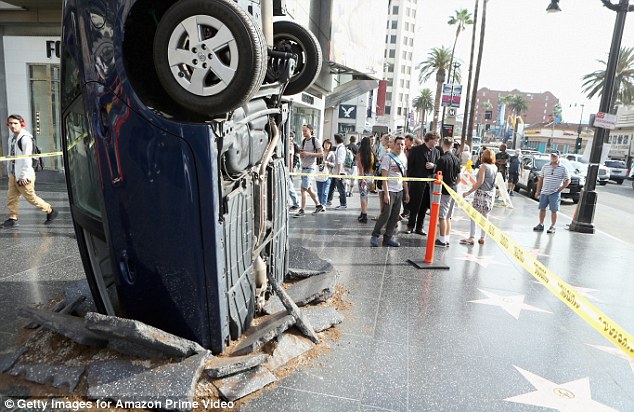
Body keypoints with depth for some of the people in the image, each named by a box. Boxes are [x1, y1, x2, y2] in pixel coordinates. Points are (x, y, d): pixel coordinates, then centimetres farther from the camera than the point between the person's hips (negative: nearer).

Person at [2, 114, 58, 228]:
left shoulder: (25, 138, -14)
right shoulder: (11, 139, 13)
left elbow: (27, 158, -18)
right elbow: (11, 157, 16)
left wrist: (23, 176, -19)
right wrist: (10, 173, 13)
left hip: (23, 176, -8)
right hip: (13, 175, 8)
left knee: (31, 197, 1)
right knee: (11, 197, 7)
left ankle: (51, 211, 16)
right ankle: (13, 218, 16)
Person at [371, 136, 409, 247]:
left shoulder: (404, 158, 12)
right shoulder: (388, 157, -8)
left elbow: (404, 176, 17)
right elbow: (384, 176, -11)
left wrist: (406, 192, 14)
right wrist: (386, 193, -16)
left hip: (399, 191, 6)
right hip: (390, 191, -6)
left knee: (395, 217, 7)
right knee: (385, 215, -8)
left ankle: (388, 238, 15)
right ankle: (375, 236, 7)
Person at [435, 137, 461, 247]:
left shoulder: (443, 159, -14)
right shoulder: (457, 159, 7)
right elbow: (459, 177, 13)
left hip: (444, 191, -7)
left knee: (442, 217, -1)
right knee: (448, 217, 13)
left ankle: (442, 240, 3)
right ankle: (447, 239, 18)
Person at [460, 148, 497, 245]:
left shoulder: (483, 166, -10)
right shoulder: (495, 167, 8)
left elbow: (480, 182, -17)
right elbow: (492, 181, 13)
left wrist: (469, 192, -15)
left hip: (482, 193, -6)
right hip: (491, 194, 6)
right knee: (485, 217, 13)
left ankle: (471, 238, -4)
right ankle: (482, 238, 17)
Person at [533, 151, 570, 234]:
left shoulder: (563, 168, -2)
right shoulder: (545, 166, 8)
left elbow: (567, 181, 0)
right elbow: (541, 179, 11)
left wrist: (560, 189, -8)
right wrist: (538, 191, 7)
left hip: (555, 193, -3)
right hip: (544, 192, 3)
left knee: (554, 211, 2)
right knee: (542, 209, 8)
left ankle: (552, 227, 11)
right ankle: (541, 225, 19)